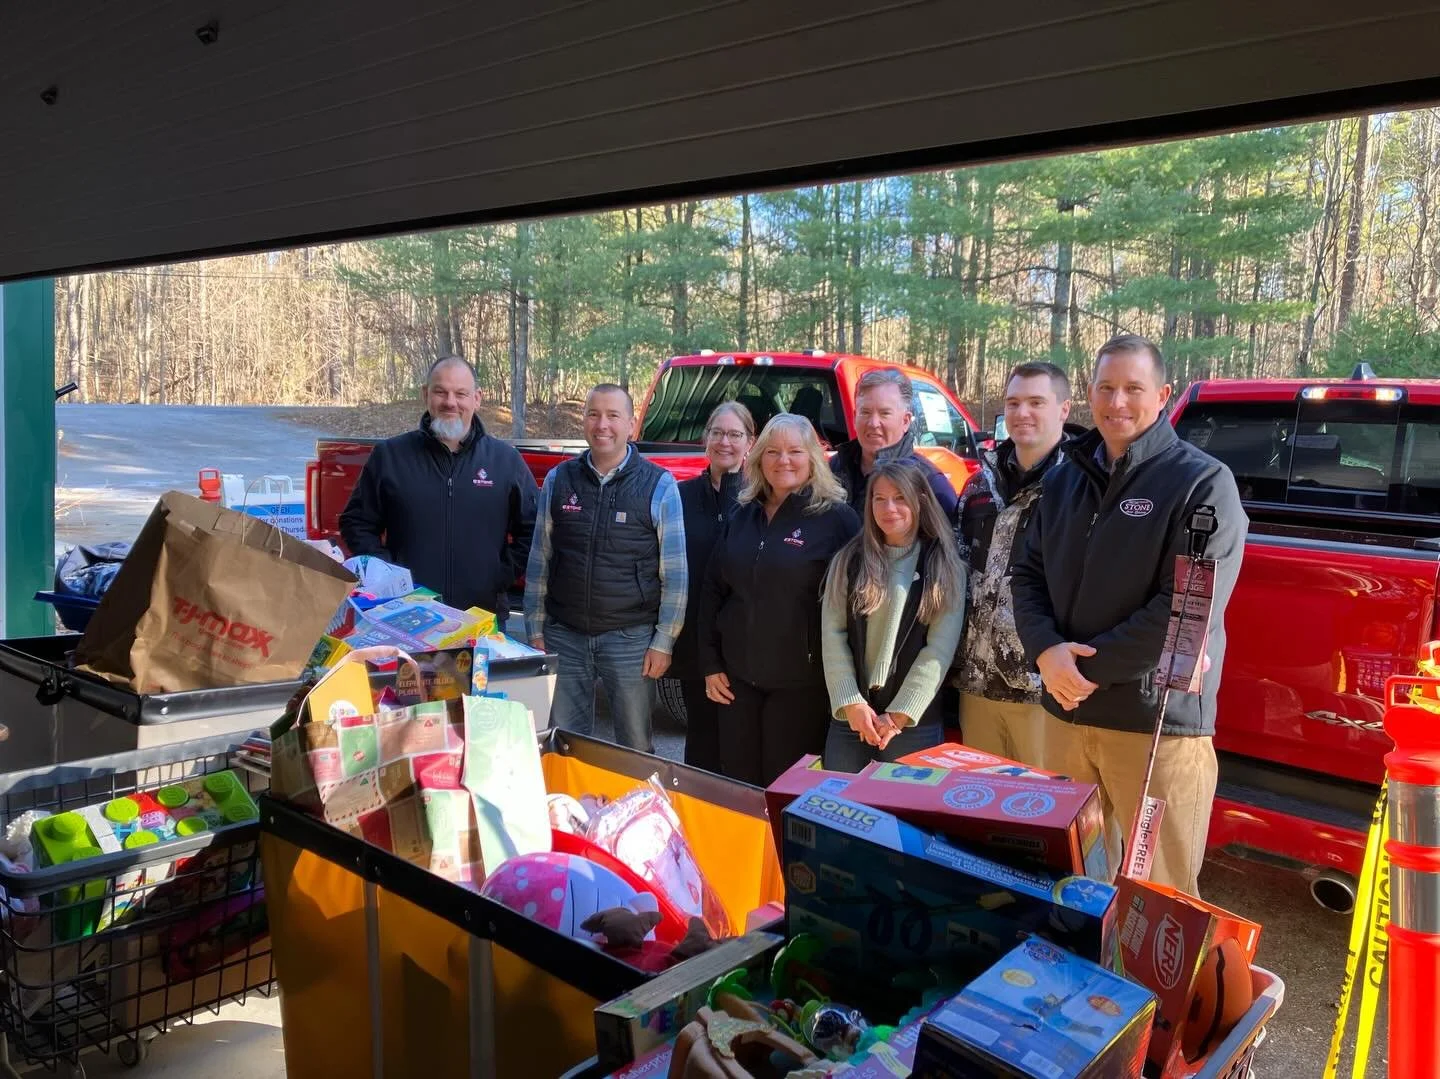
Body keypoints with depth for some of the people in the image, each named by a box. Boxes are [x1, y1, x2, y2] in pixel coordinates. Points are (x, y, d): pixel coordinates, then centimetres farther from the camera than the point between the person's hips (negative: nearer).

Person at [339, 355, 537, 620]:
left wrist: (503, 575, -4)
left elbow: (533, 529, 7)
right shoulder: (389, 455, 3)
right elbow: (356, 523, 8)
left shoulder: (506, 459, 4)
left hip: (484, 621, 1)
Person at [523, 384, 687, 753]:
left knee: (635, 749, 9)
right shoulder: (558, 479, 3)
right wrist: (535, 631, 6)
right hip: (563, 636, 3)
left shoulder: (659, 485, -5)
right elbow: (539, 561, 8)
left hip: (631, 638, -2)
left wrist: (663, 642, -6)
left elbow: (675, 573, -3)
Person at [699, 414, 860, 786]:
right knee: (736, 782, 13)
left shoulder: (835, 518, -7)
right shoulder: (743, 516, 9)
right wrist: (710, 664, 8)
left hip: (800, 682, -5)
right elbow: (712, 591, 12)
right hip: (738, 677, 5)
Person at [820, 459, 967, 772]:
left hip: (915, 721, -2)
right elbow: (832, 633, 0)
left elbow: (940, 647, -6)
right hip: (849, 717, 2)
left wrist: (899, 715, -12)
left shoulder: (945, 567, 1)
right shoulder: (849, 561, 6)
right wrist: (850, 703, -10)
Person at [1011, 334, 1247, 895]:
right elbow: (1028, 575, 9)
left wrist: (1091, 667, -16)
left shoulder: (1204, 482, -8)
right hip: (1066, 712, 6)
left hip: (1160, 721, -5)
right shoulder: (1064, 479, 11)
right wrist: (1046, 650, -10)